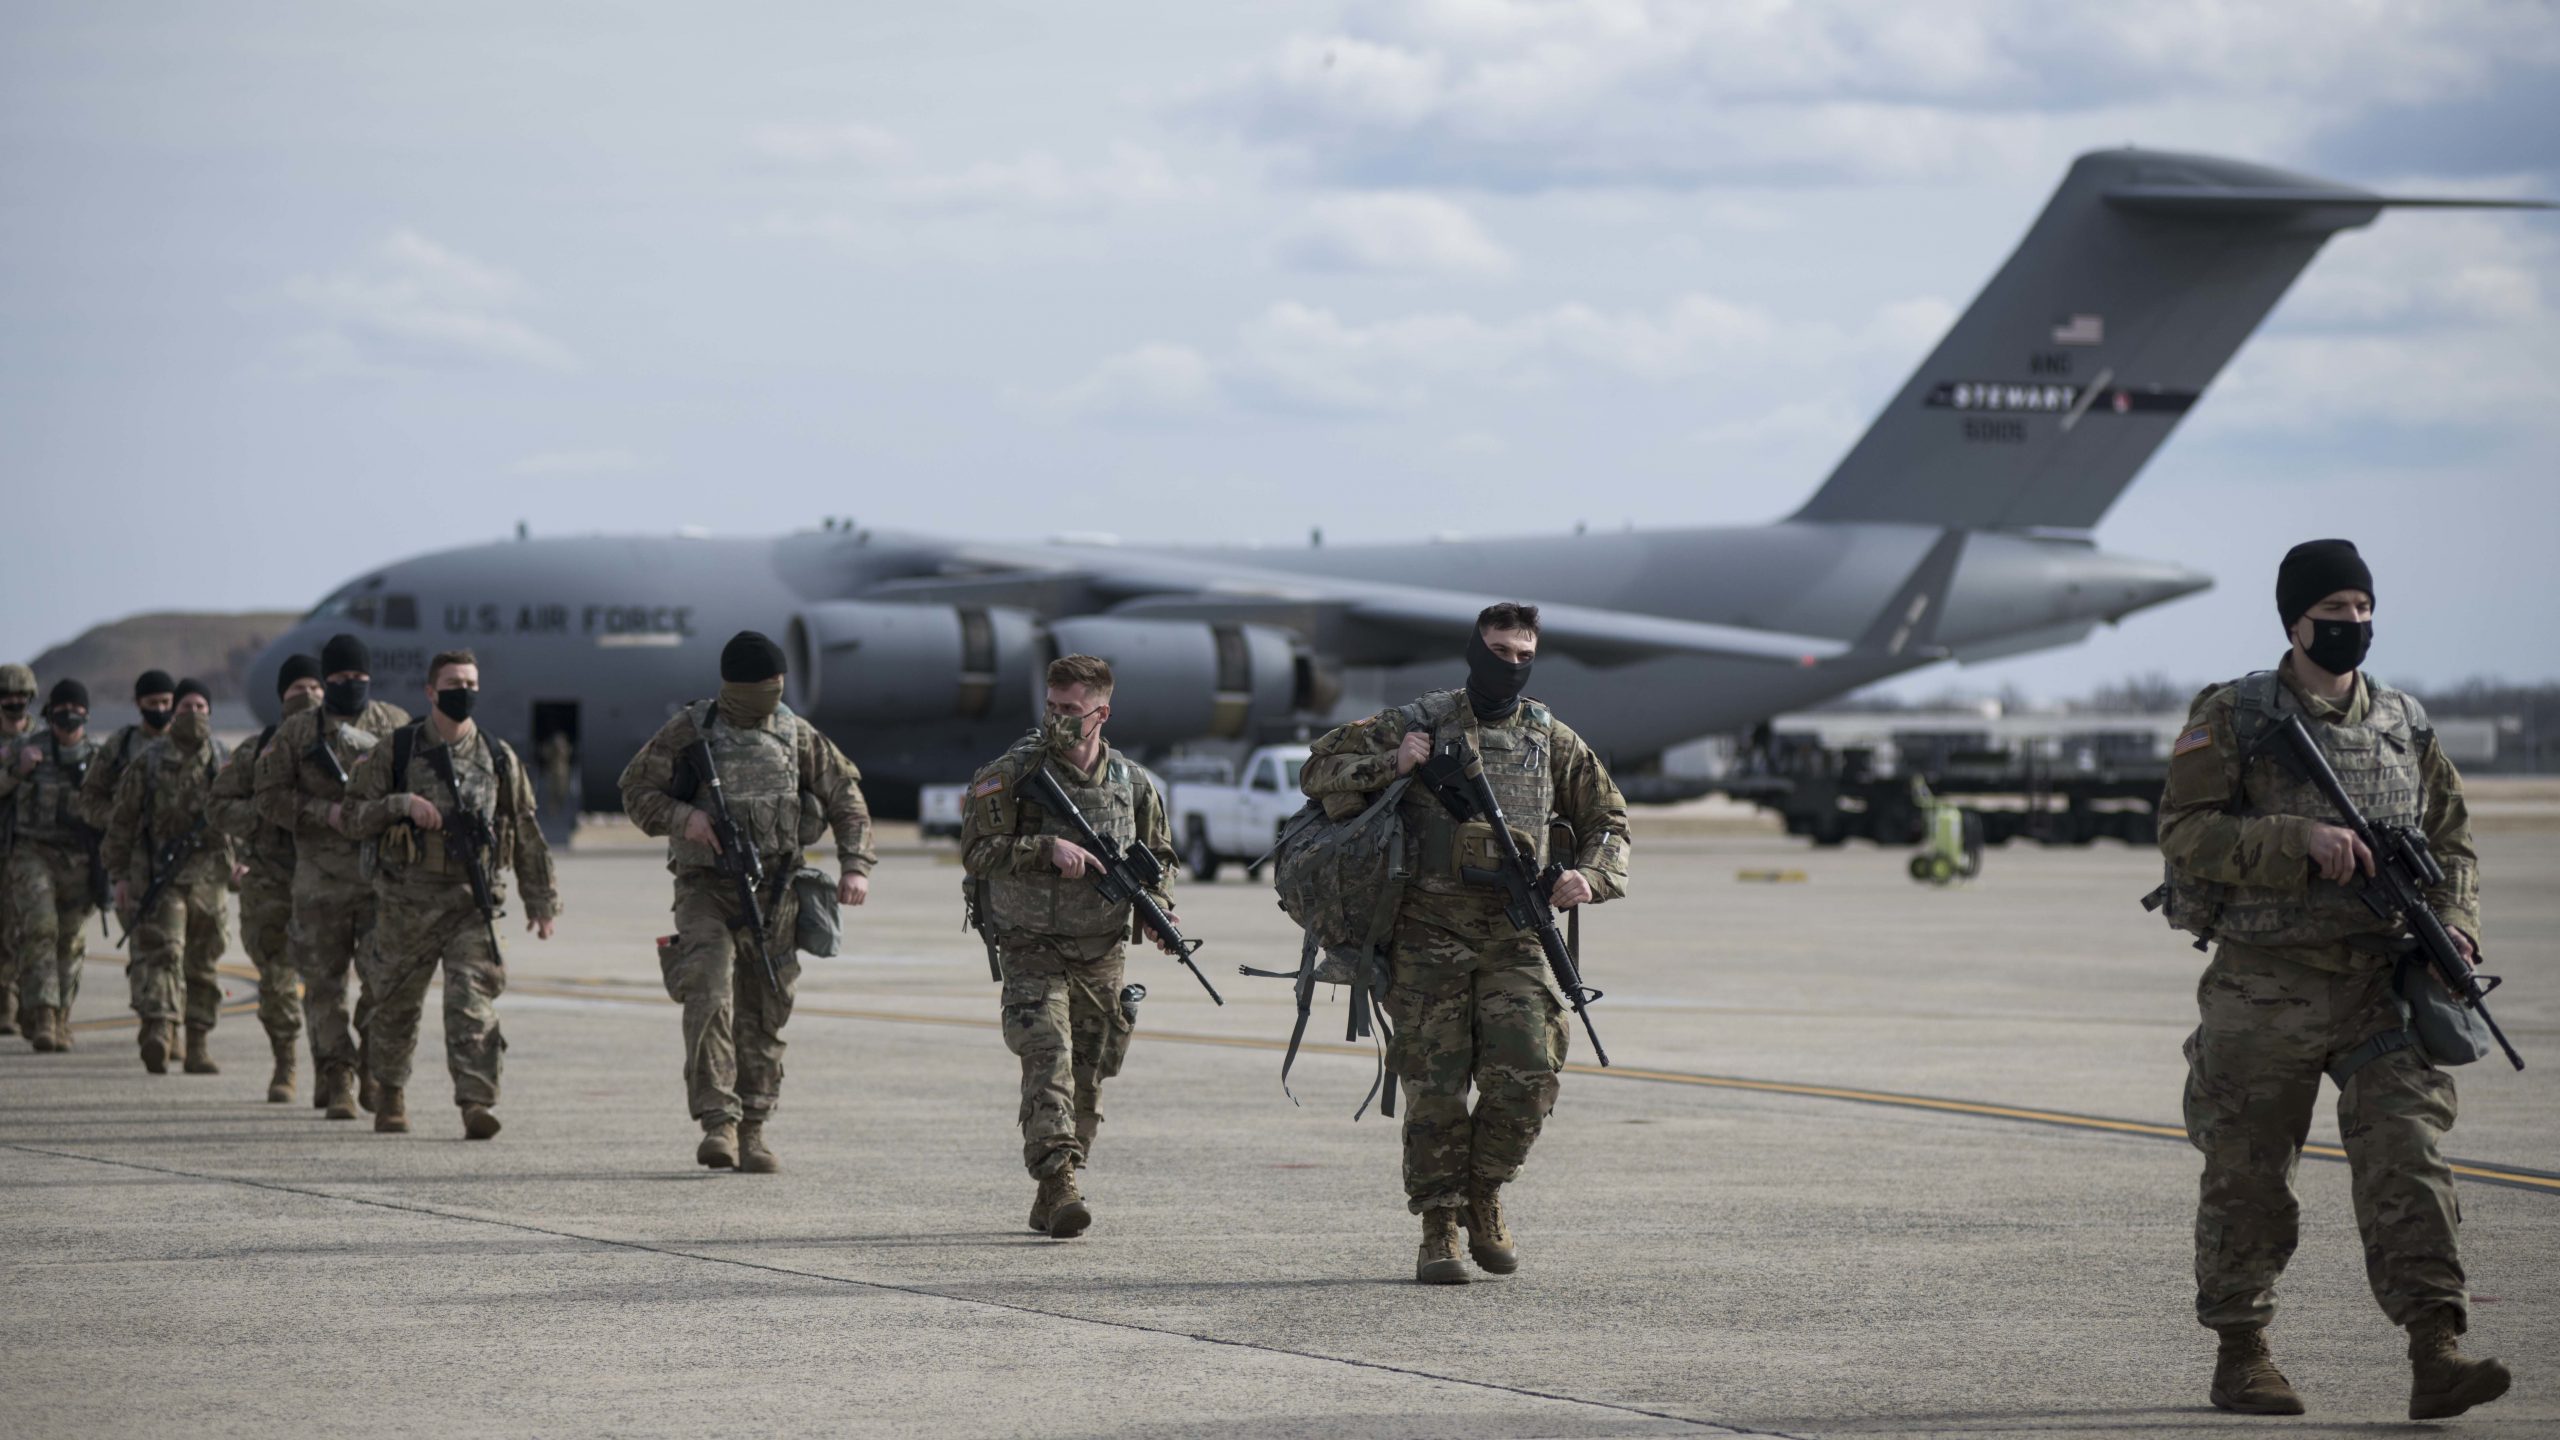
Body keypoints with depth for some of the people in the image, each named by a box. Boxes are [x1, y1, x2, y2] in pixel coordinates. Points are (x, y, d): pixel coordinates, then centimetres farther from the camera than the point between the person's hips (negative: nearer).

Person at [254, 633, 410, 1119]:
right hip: (321, 874, 0)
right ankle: (336, 1082, 5)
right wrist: (326, 813, -12)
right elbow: (270, 795, 2)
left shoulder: (396, 725, 9)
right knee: (325, 981, 0)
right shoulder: (298, 732, 5)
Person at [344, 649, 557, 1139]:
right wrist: (403, 804, -14)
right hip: (408, 897, 0)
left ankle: (478, 1101, -21)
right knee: (397, 1004, 12)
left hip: (473, 899, 0)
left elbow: (526, 832, 13)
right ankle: (389, 1092, 33)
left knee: (472, 1000, -14)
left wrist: (541, 899, 11)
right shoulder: (396, 751, 3)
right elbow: (355, 817, 3)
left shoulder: (498, 757, 8)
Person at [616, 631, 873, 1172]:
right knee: (710, 998, -20)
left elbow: (845, 796, 12)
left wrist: (856, 864, 1)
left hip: (773, 892, 3)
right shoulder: (689, 732, -2)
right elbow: (636, 790, 1)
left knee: (764, 1012, 5)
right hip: (706, 889, -3)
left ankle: (752, 1132, 14)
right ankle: (718, 1124, -21)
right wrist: (681, 816, -18)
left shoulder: (796, 735, 5)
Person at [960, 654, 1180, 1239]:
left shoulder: (1132, 783, 5)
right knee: (1048, 1059, -21)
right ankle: (1060, 1187, -29)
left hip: (1102, 955, 4)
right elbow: (977, 851, -11)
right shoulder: (1011, 773, -6)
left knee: (1088, 1079, 8)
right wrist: (1048, 848, -22)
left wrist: (1159, 907, 0)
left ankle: (1048, 1202, 21)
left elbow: (1158, 855, 19)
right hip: (1033, 953, -4)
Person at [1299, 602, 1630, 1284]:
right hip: (1429, 934, -2)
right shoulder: (1416, 723, 5)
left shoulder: (1552, 739, 12)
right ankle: (1438, 1233, 5)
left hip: (1514, 936, 2)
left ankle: (1484, 1195, 12)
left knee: (1528, 1074, -13)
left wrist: (1589, 875, 1)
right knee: (1436, 1087, -4)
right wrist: (1390, 764, -11)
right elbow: (1319, 771, 6)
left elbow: (1608, 821, 21)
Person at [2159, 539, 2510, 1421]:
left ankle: (2435, 1357, -17)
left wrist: (2455, 921, -2)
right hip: (2264, 989, -2)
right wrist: (2300, 839, -22)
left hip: (2381, 986, 2)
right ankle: (2241, 1355, 20)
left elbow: (2451, 841, 18)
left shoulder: (2404, 726, 11)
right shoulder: (2232, 719, -1)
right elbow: (2186, 833, -11)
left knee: (2408, 1158, -11)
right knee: (2247, 1177, 6)